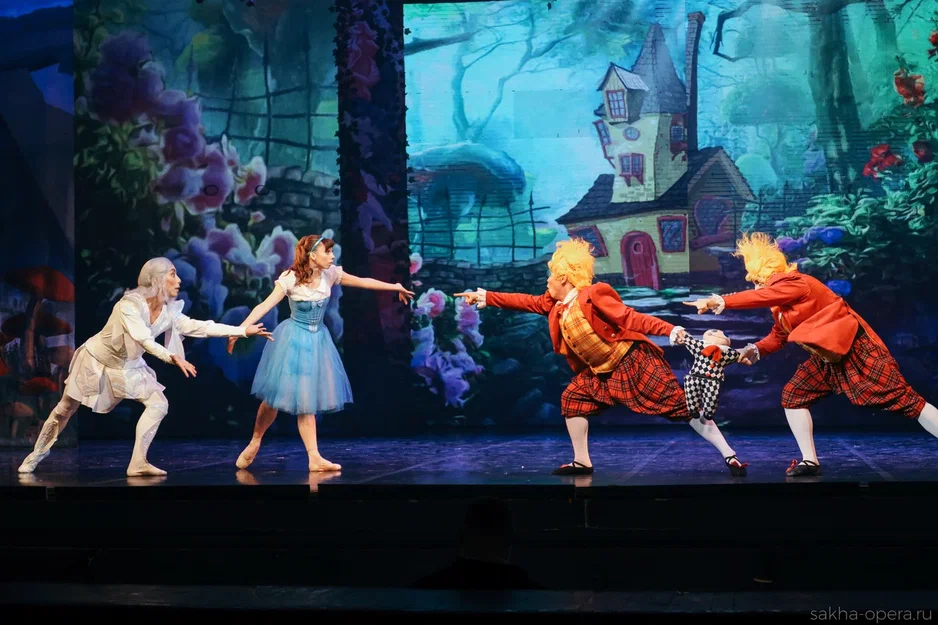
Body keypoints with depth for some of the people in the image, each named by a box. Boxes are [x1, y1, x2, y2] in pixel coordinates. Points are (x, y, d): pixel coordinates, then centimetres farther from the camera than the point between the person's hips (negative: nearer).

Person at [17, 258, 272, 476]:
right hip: (96, 360, -5)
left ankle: (138, 463, -9)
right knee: (65, 410, 8)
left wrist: (243, 330, -21)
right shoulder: (129, 304, -32)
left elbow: (199, 327, -16)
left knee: (159, 404, -13)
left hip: (128, 367, 5)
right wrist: (172, 357, -58)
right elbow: (143, 339, -43)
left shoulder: (169, 311, -14)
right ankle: (36, 455, 30)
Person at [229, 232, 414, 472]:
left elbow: (363, 282, 7)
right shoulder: (290, 279, -16)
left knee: (308, 399, 4)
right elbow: (265, 305, -21)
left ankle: (314, 457, 2)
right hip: (293, 339, -4)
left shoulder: (330, 274, -3)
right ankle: (254, 442, 21)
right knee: (277, 395, -1)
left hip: (317, 340, 4)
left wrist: (395, 287, 14)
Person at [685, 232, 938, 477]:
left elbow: (758, 298, -34)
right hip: (828, 358, 10)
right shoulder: (780, 300, 9)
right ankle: (810, 461, 4)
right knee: (793, 395, 2)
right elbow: (778, 336, 14)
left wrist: (717, 302, -38)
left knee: (901, 398, -9)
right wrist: (755, 351, -3)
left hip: (857, 349, -10)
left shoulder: (795, 283, -20)